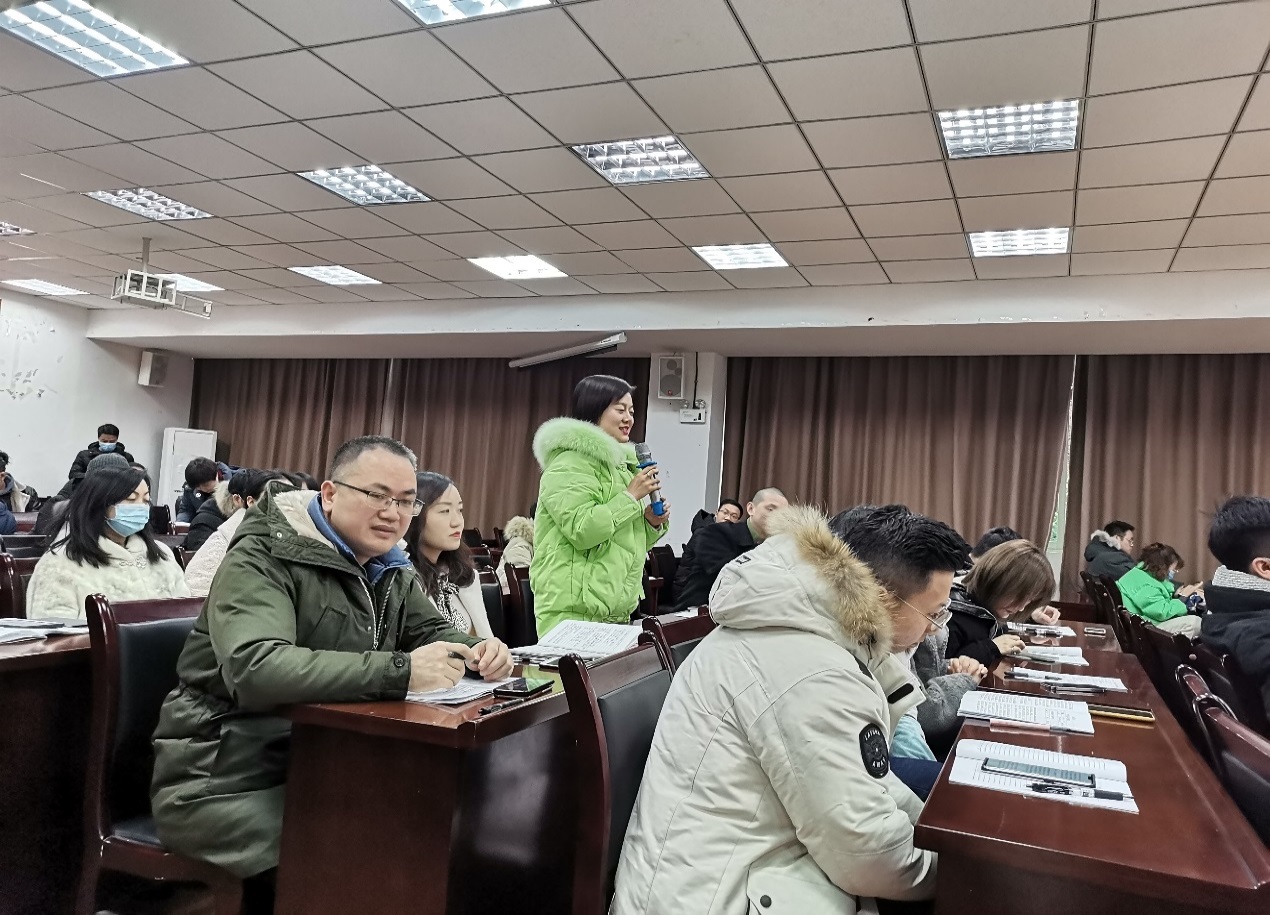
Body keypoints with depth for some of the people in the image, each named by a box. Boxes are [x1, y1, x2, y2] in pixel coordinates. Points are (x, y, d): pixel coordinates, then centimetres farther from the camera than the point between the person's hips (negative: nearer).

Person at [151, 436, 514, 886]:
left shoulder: (390, 570, 6)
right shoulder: (263, 558, -18)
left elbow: (433, 632, 14)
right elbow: (254, 669, -34)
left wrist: (478, 650, -11)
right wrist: (399, 671, -39)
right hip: (225, 783, -7)